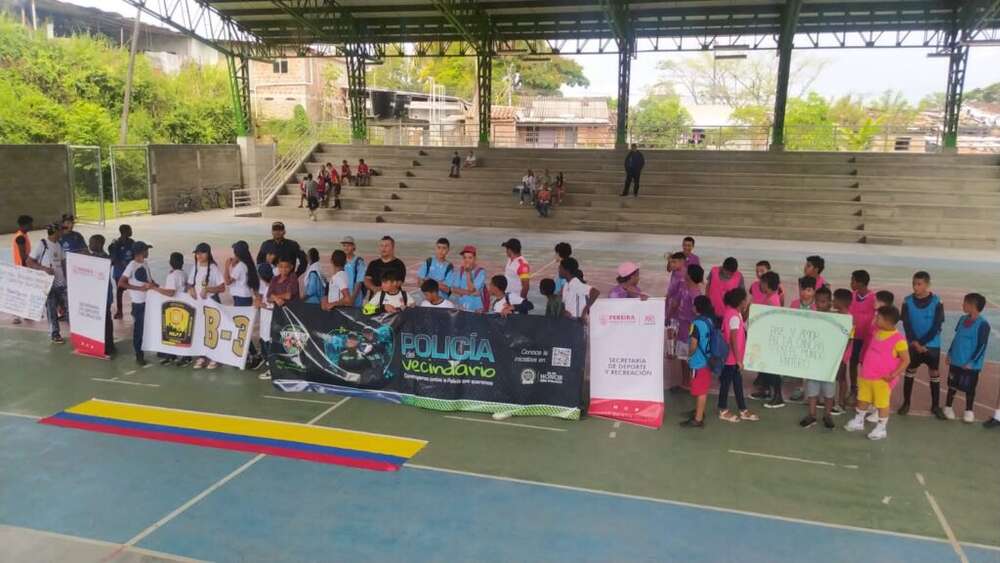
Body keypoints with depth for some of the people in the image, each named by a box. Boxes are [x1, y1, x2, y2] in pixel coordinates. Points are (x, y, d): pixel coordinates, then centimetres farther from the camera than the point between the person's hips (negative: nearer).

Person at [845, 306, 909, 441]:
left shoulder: (899, 339, -18)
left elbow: (906, 360, -14)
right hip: (866, 375, 7)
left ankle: (881, 429, 21)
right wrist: (863, 364, 12)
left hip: (883, 379, -7)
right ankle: (858, 422, 37)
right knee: (863, 399, 20)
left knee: (882, 403, 7)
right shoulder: (875, 333, 2)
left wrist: (894, 374, -21)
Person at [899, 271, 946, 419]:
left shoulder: (936, 302, -10)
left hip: (932, 345, -1)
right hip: (912, 344, 1)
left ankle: (936, 406, 18)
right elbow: (906, 325, -6)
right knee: (909, 372, 9)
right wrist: (915, 343, -16)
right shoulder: (908, 301, -6)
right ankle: (906, 403, 21)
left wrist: (921, 343, -16)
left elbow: (937, 326, -12)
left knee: (934, 374, 7)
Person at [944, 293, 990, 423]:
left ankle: (969, 411, 25)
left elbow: (982, 346, -15)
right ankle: (948, 407, 28)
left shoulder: (982, 324, -17)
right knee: (952, 384, 14)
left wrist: (971, 362, -16)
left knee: (969, 388, 8)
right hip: (955, 361, 5)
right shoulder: (963, 319, 3)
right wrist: (950, 353, 11)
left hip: (970, 365, -5)